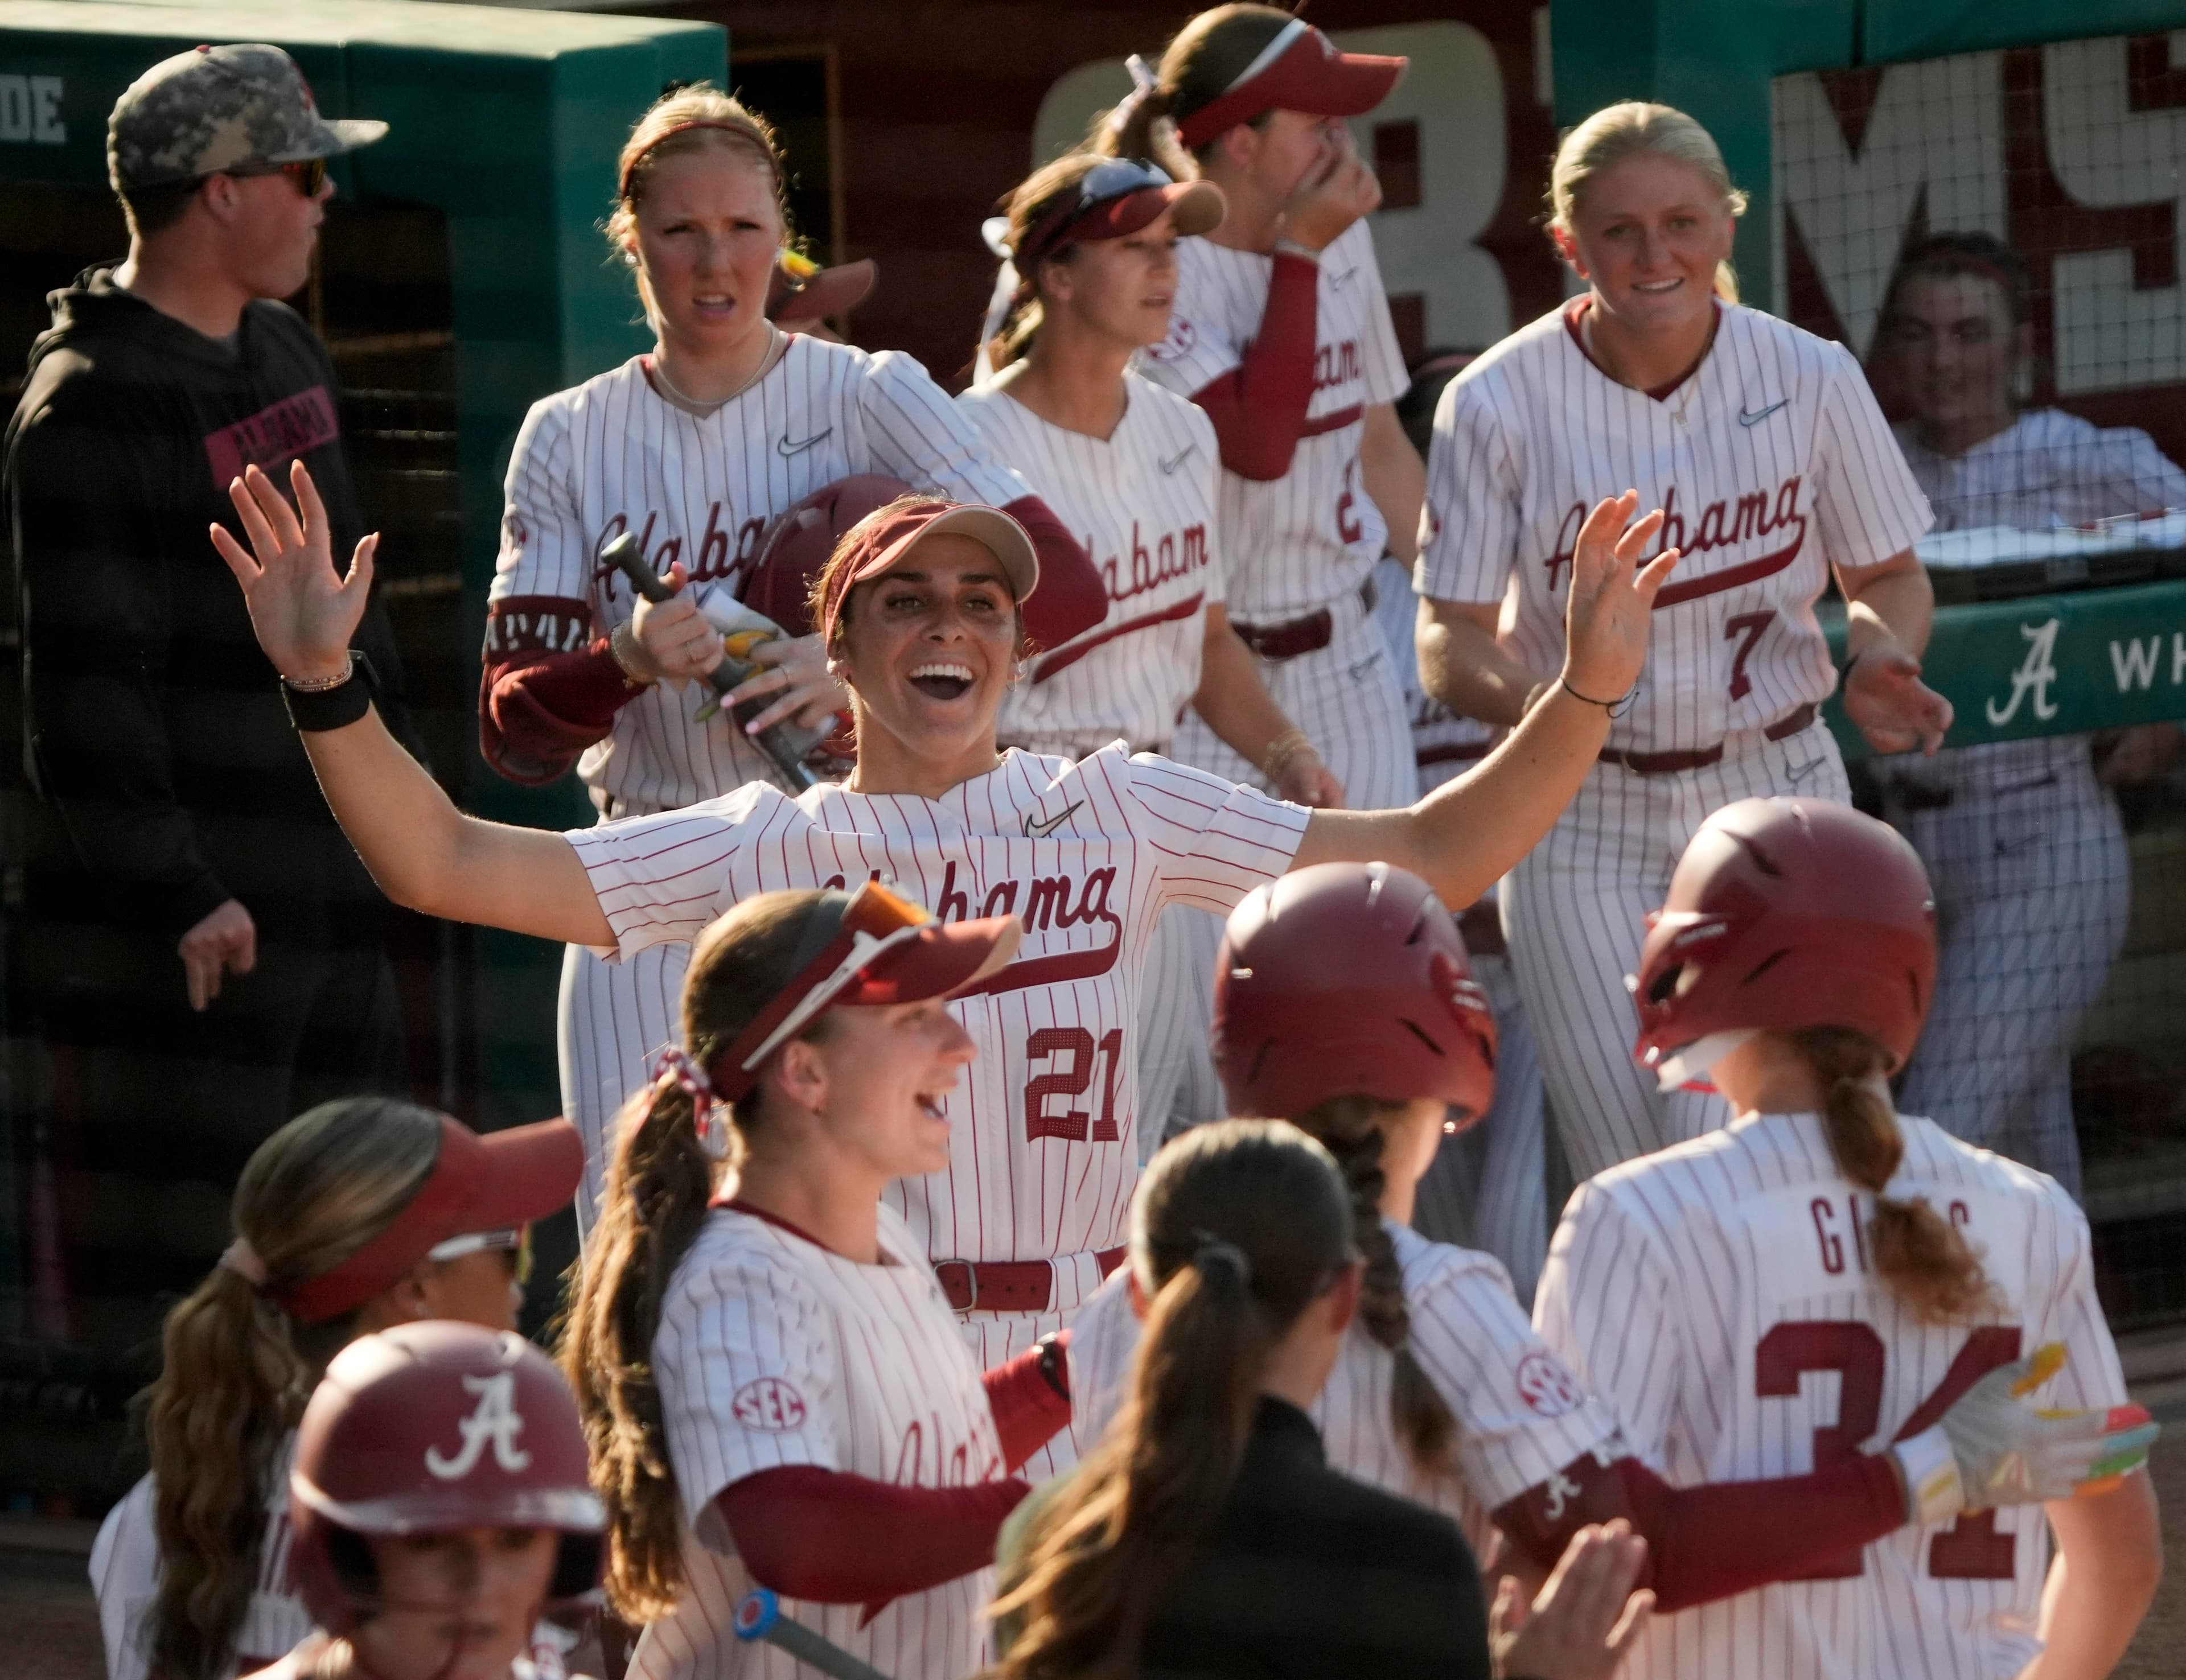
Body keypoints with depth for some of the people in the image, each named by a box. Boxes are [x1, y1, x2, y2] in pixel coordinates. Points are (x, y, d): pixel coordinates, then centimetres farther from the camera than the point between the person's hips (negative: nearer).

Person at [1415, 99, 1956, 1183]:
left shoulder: (1810, 380, -6)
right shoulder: (1498, 405, -10)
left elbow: (1887, 577, 8)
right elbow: (1449, 637, -7)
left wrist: (1880, 659, -16)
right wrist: (1531, 701, -29)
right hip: (1580, 822, 0)